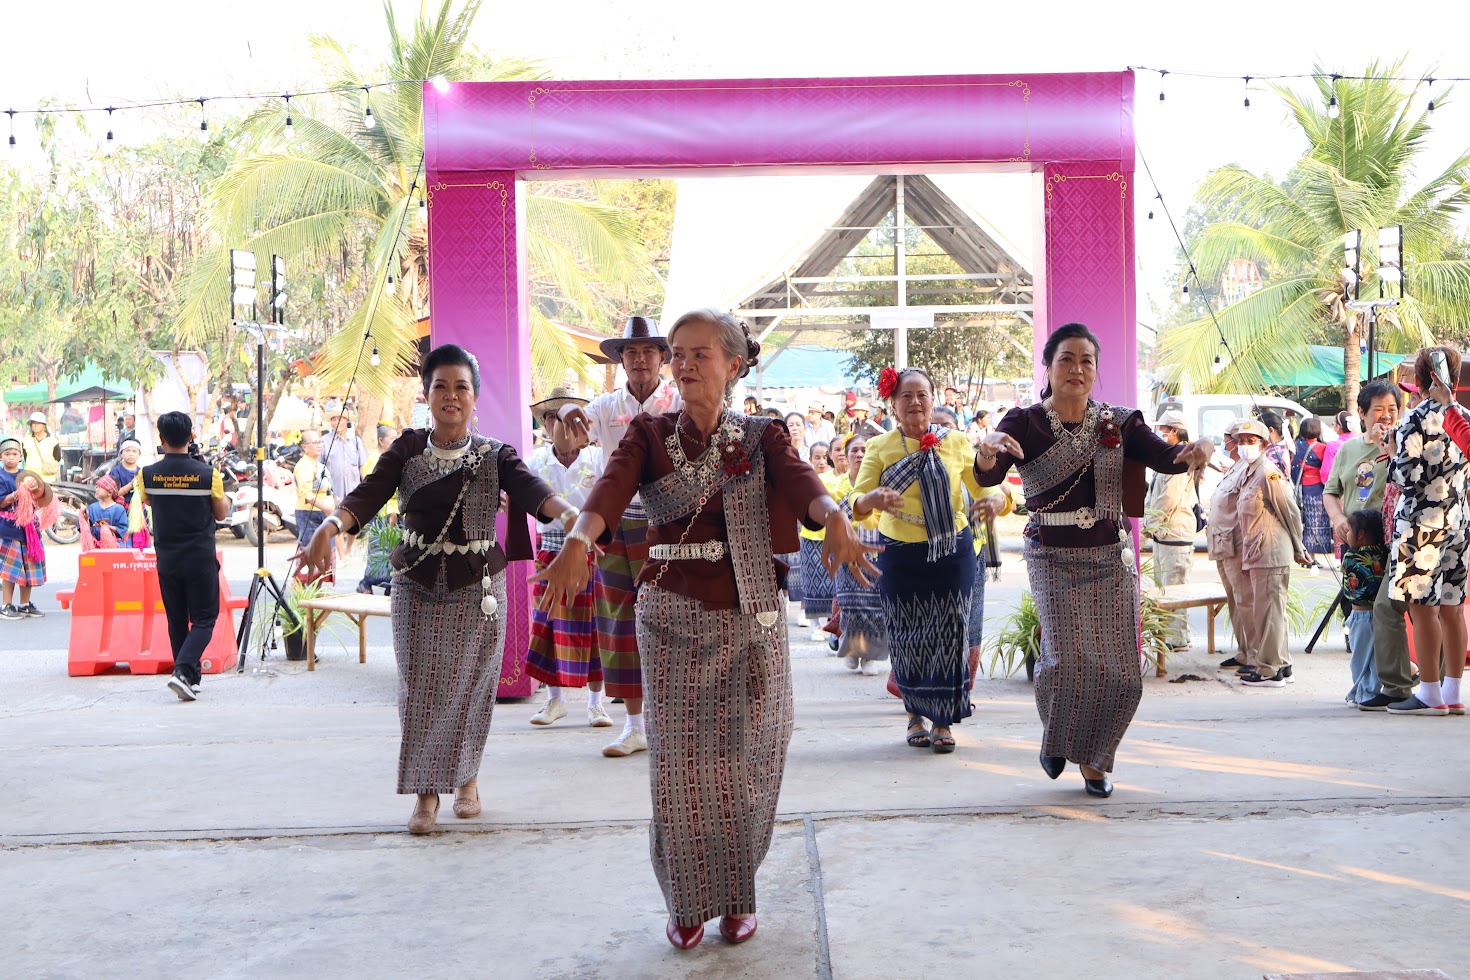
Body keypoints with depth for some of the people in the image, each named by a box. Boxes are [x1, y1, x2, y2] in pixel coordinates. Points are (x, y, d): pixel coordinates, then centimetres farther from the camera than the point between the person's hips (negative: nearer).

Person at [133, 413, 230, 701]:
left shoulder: (148, 474, -5)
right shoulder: (207, 474, -12)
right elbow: (221, 514, 0)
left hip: (166, 559, 3)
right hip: (201, 558, -3)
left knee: (176, 620, 13)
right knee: (204, 619, 4)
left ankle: (190, 680, 18)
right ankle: (183, 671, -15)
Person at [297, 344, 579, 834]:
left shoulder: (495, 455, -1)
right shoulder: (407, 450, 1)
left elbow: (529, 489, -20)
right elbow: (368, 495, -13)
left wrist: (569, 513, -42)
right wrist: (328, 528, -34)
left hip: (478, 587, -1)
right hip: (418, 586, 1)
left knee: (469, 685, 5)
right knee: (420, 686, 0)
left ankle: (467, 778, 27)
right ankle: (427, 792, 9)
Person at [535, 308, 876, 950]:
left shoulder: (760, 437, 3)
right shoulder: (650, 435, 4)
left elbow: (800, 479, -19)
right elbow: (611, 487, -17)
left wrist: (834, 518, -42)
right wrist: (578, 539, -39)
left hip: (751, 616, 0)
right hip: (671, 615, 0)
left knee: (744, 759, 5)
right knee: (678, 761, 2)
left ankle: (737, 895, 22)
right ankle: (688, 901, 17)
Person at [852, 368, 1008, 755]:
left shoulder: (956, 442, 3)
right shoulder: (880, 447, 1)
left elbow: (983, 486, 5)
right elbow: (857, 505, -8)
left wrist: (994, 499, -20)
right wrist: (874, 498, -32)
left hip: (952, 552, 0)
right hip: (901, 555, 0)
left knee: (948, 634, 0)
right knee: (907, 637, 5)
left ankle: (943, 721, 12)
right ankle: (916, 715, 22)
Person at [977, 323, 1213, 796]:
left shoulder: (1117, 422, 5)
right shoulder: (1024, 423, -3)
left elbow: (1162, 456, -7)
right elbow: (987, 475, -18)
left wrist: (1197, 449, -29)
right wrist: (987, 452, -41)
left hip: (1112, 557, 3)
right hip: (1054, 557, -3)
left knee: (1120, 670, 0)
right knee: (1067, 658, -17)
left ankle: (1093, 759, 25)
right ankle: (1055, 739, 16)